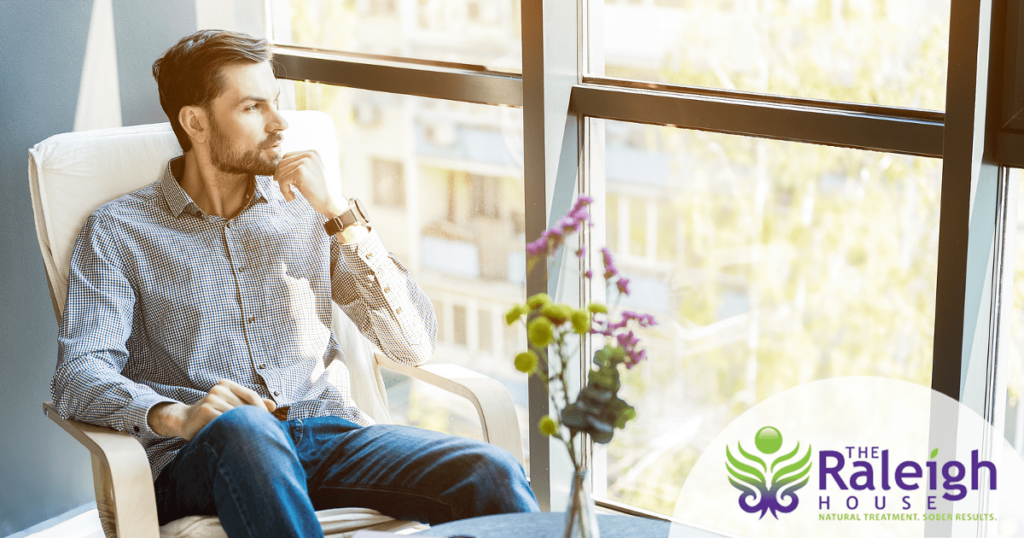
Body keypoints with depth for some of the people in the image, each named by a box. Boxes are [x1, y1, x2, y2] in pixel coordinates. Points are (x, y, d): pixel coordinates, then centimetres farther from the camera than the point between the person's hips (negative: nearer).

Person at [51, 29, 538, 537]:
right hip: (200, 460, -2)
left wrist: (338, 213, 0)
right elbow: (78, 376, -5)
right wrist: (176, 416, -25)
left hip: (330, 435, 3)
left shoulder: (308, 210, 17)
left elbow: (415, 344, 8)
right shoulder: (118, 232, 9)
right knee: (242, 427, -40)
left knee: (491, 473, -28)